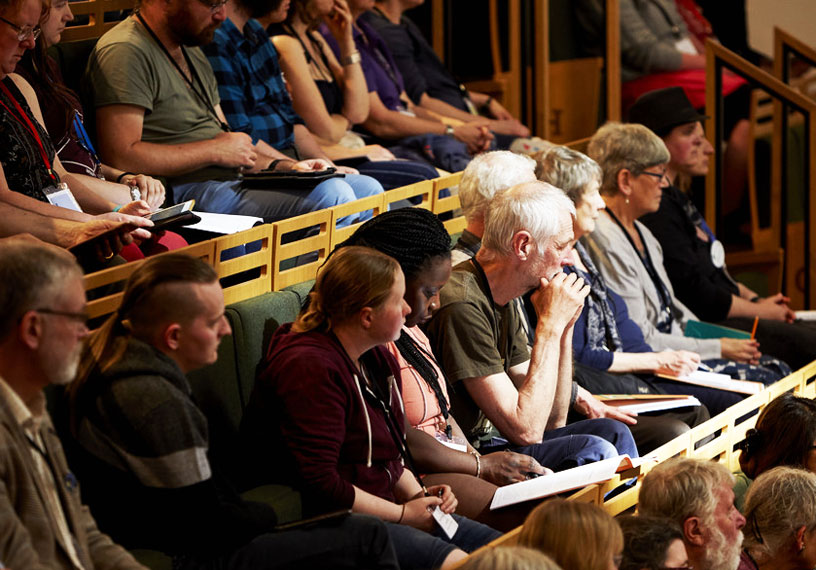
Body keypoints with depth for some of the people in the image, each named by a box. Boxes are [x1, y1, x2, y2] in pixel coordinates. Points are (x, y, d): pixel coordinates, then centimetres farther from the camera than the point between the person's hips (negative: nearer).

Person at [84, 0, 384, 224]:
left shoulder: (191, 52, 23)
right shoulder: (125, 52, -10)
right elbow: (121, 158, -21)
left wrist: (283, 166, 6)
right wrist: (215, 151, -13)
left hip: (235, 181, 11)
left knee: (367, 189, 3)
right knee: (331, 196, -27)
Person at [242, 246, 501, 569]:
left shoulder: (376, 357, 14)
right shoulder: (310, 369, -19)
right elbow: (320, 485, -23)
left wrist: (417, 495, 3)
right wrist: (403, 513, -15)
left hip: (377, 512, 10)